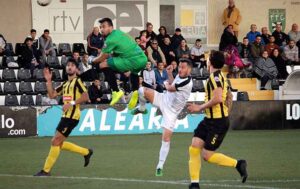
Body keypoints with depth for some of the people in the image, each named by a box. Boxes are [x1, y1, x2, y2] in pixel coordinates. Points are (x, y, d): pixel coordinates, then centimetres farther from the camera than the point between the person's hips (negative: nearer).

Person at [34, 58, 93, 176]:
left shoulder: (77, 81, -5)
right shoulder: (65, 84, 19)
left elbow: (85, 97, -15)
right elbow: (52, 95, 14)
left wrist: (72, 103, -21)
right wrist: (48, 81, 5)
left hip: (72, 116, -9)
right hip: (66, 116, 9)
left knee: (55, 142, -9)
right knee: (59, 144, 12)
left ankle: (46, 170, -4)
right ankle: (86, 152, 25)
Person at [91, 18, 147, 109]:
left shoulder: (111, 39, -6)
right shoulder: (118, 32, 21)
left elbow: (103, 58, 2)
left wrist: (93, 60, 20)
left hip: (133, 61, -9)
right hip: (143, 59, 9)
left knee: (103, 65, -3)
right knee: (134, 71, 44)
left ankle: (116, 92, -3)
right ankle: (135, 91, 20)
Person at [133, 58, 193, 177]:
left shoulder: (187, 82, -27)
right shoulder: (180, 76, -2)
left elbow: (170, 88, -15)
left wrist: (166, 84, 6)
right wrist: (169, 74, 6)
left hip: (171, 112, -6)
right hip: (163, 99, 6)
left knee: (166, 138, -10)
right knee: (142, 90, -15)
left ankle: (160, 166, 1)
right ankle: (142, 108, 17)